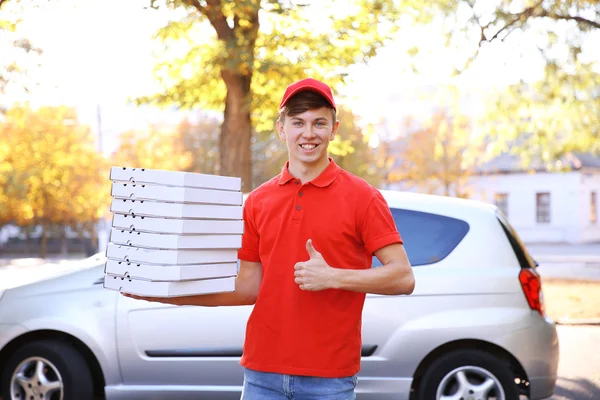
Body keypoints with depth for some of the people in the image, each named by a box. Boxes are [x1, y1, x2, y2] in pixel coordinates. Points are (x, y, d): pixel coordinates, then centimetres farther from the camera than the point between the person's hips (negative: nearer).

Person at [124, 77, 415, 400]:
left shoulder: (361, 197, -4)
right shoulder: (258, 201, 9)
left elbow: (403, 278, -8)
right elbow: (250, 287, 11)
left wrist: (334, 277, -19)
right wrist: (177, 297, 2)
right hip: (263, 372, 4)